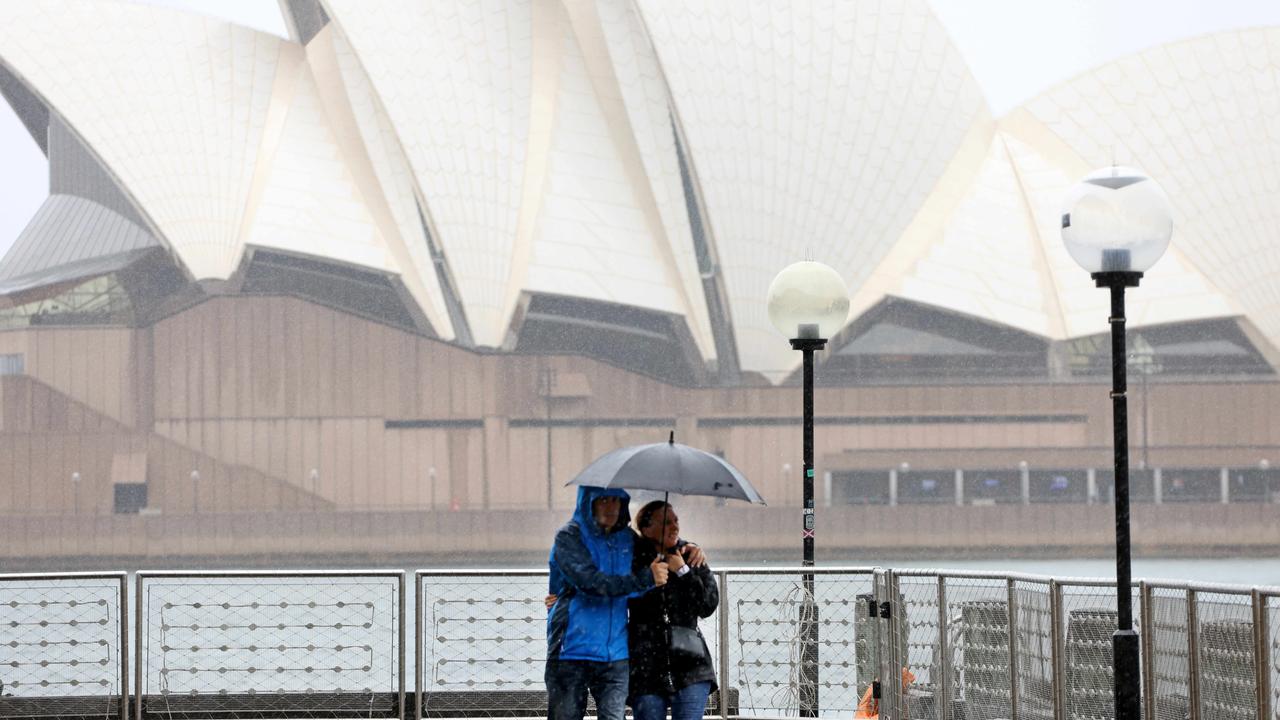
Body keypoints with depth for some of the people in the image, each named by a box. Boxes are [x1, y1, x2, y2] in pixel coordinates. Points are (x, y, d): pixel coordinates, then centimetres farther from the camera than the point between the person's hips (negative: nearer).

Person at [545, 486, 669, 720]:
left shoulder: (627, 540, 12)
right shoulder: (570, 537, -4)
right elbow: (592, 582, -18)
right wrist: (646, 578, -20)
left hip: (615, 654, 4)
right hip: (572, 651, -4)